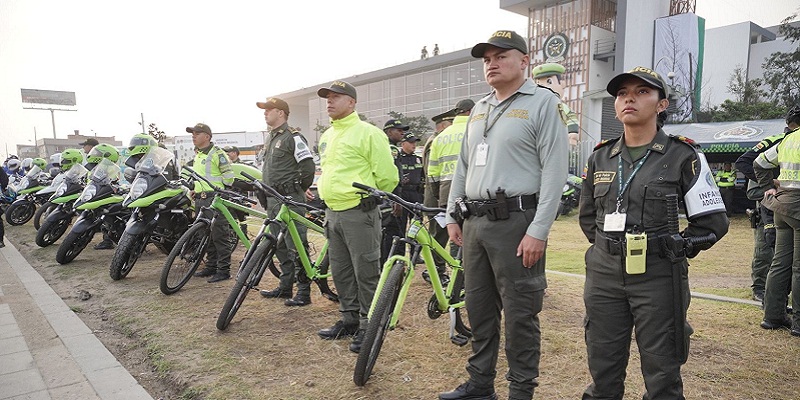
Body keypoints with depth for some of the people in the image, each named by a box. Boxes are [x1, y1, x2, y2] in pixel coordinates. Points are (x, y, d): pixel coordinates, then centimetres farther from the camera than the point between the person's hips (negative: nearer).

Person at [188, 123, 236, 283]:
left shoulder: (217, 153, -9)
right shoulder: (197, 155, 20)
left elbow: (228, 176, -12)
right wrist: (196, 189, 19)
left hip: (215, 199, -10)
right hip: (201, 200, 10)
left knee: (220, 236, -6)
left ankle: (224, 270, -1)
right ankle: (211, 266, 25)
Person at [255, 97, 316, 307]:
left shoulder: (293, 137, -10)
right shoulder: (270, 138, 19)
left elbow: (308, 167, -14)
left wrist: (298, 191, -5)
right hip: (273, 200, 10)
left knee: (296, 247, -7)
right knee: (280, 247, 15)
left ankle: (304, 291, 1)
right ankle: (285, 287, 25)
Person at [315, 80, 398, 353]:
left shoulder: (368, 133, -10)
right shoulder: (326, 136, 15)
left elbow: (388, 176, -10)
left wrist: (370, 198, 1)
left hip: (359, 212, -8)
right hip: (332, 212, 8)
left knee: (366, 273, 0)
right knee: (340, 272, 15)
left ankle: (368, 326, 12)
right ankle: (349, 319, 29)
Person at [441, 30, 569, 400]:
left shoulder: (542, 103, -3)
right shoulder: (478, 109, 18)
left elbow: (554, 171, -12)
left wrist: (538, 231, -18)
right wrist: (452, 216, 14)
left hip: (515, 223, -7)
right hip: (474, 223, 7)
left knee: (519, 314, 1)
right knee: (479, 309, 15)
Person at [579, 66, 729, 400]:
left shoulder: (683, 156, -3)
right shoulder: (600, 157, 8)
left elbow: (713, 221, 0)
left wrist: (674, 252, -3)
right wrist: (608, 246, 9)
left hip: (658, 278, -3)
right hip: (603, 275, 4)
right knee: (603, 370, 13)